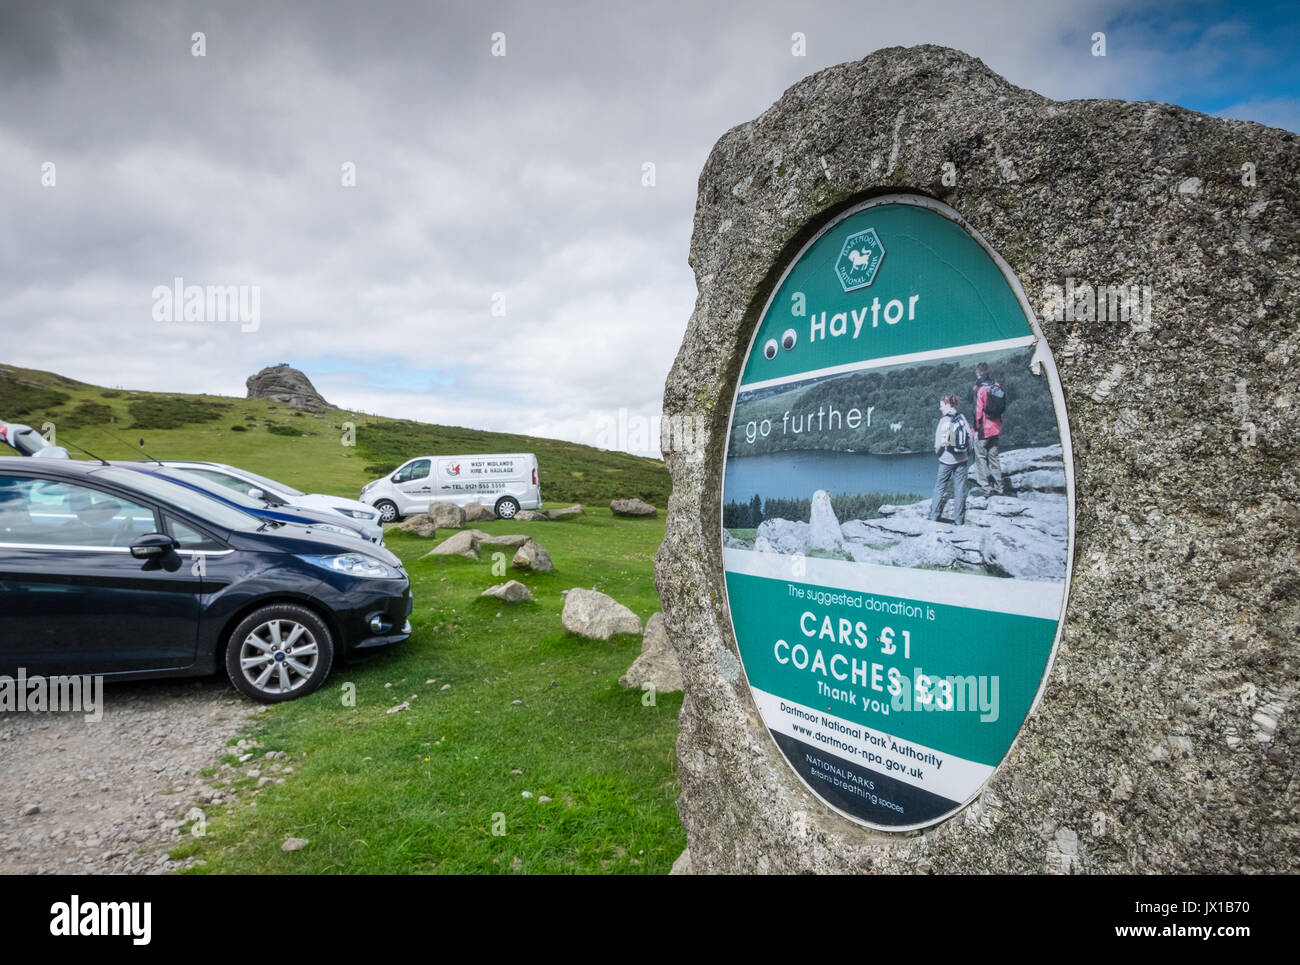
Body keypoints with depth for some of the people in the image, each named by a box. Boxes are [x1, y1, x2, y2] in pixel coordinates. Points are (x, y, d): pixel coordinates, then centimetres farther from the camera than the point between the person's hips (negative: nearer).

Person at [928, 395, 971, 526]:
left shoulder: (944, 421, -13)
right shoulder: (962, 418, 0)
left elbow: (939, 442, -12)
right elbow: (970, 436, 2)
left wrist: (937, 452, 7)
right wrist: (966, 449, 15)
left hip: (947, 460, -4)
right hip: (962, 459, 4)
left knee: (940, 487, 8)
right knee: (960, 489, 7)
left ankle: (933, 517, 9)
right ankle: (960, 521, 10)